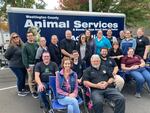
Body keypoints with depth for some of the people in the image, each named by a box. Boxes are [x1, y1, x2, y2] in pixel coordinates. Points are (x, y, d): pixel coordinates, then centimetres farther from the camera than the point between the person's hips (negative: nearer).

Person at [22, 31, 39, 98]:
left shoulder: (36, 44, 8)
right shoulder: (25, 46, -4)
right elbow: (24, 57, -9)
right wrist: (27, 66, -14)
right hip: (30, 65, -4)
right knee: (31, 79, 2)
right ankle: (33, 92, 13)